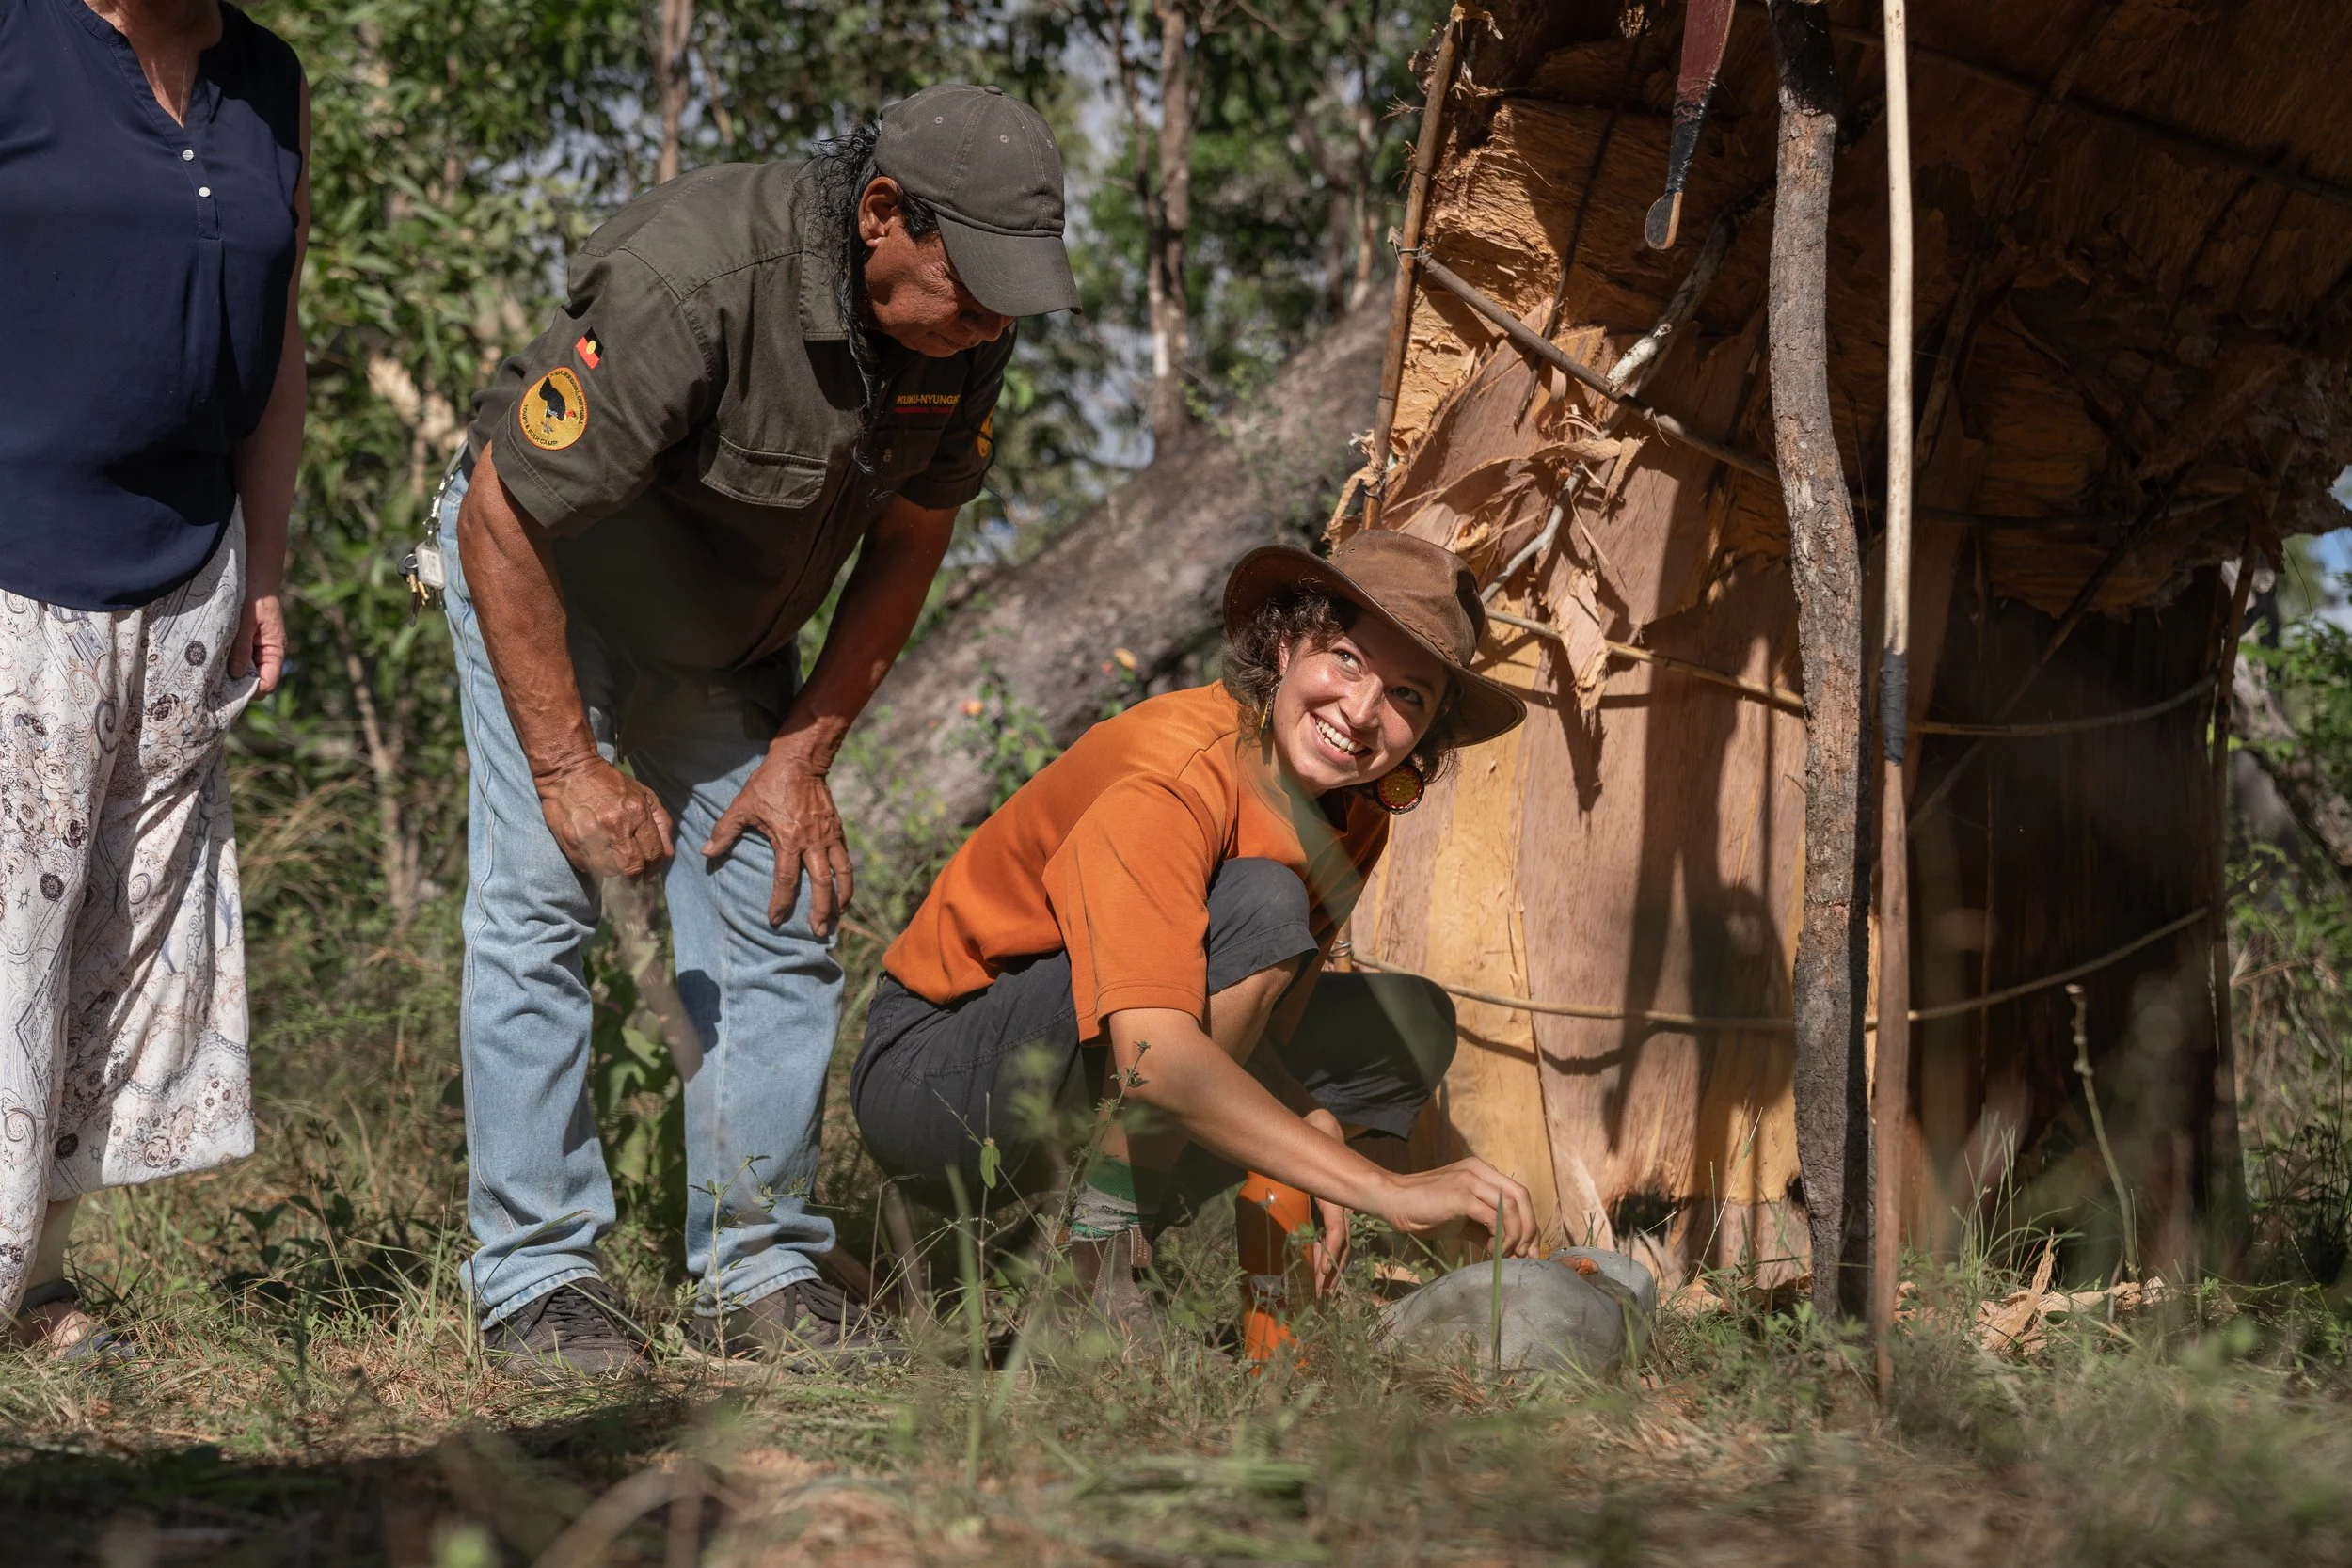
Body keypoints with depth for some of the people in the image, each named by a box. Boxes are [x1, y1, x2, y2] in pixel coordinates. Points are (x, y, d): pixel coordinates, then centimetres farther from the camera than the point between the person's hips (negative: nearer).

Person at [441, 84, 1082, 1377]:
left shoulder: (962, 331, -18)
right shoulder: (693, 280, -37)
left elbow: (908, 542, -1)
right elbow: (502, 519, -30)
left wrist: (801, 756, -6)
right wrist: (571, 769, -25)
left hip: (732, 619, 6)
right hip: (540, 564, -6)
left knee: (781, 910, -1)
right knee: (535, 903, -14)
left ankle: (759, 1272, 6)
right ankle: (536, 1277, -7)